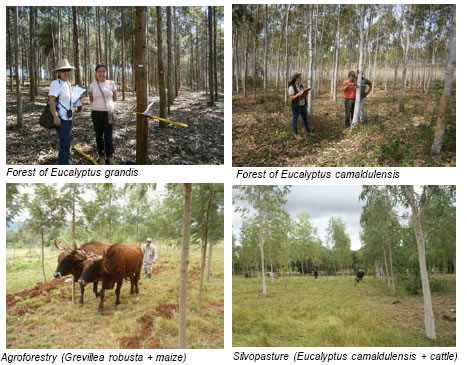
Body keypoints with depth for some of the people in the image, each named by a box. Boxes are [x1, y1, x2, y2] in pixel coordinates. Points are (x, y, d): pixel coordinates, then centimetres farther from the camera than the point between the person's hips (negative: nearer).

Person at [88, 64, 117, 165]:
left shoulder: (111, 83, 0)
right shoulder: (92, 85, 0)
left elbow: (115, 98, 8)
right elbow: (91, 99, 11)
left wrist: (106, 103, 6)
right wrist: (98, 104, 3)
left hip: (109, 113, -1)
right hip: (96, 113, 1)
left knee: (108, 136, -3)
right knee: (99, 136, 9)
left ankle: (110, 156, 10)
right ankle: (101, 156, 19)